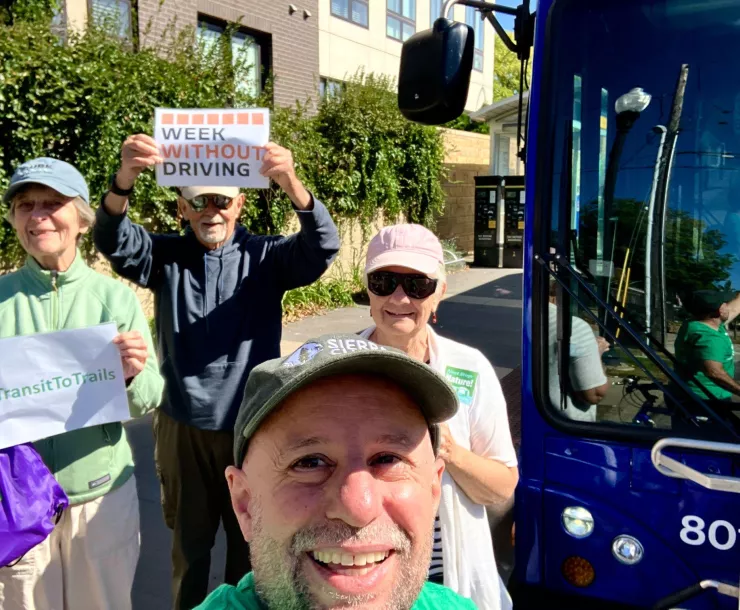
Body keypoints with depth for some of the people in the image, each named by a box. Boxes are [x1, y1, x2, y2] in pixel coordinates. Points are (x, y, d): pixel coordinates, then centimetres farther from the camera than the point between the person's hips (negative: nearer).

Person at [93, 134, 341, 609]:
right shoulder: (165, 257, -1)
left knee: (250, 540, 17)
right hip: (184, 427, 1)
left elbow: (322, 247, -22)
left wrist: (293, 185, -42)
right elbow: (114, 242, -18)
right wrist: (124, 180, -40)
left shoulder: (265, 257, -5)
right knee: (189, 542, 18)